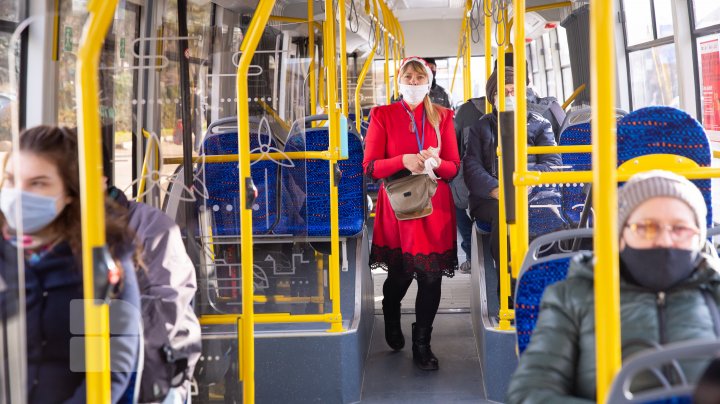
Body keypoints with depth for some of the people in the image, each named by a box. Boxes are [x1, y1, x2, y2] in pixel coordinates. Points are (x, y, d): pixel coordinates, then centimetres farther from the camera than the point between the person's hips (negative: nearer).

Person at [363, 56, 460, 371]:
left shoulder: (442, 116, 7)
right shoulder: (383, 116, 1)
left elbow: (454, 167, 5)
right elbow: (370, 167, -6)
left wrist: (436, 163, -17)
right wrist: (404, 161, -22)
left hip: (435, 206, 1)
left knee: (431, 276, -2)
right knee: (399, 275, 10)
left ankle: (422, 345, 16)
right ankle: (391, 320, 45)